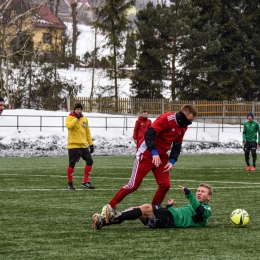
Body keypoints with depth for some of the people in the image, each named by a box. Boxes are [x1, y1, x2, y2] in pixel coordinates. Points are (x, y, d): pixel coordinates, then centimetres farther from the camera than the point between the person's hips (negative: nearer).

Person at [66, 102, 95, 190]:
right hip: (73, 145, -6)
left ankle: (85, 182, 11)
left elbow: (87, 132, 20)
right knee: (72, 164, -5)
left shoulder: (84, 119, 14)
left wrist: (91, 144, 16)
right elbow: (69, 126, -25)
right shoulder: (70, 118, -3)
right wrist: (76, 118, -21)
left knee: (89, 161, 2)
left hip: (83, 145, 6)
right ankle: (70, 184, 8)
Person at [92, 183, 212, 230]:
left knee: (147, 208, -29)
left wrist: (189, 193, -18)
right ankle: (102, 222, -28)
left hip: (173, 219, -8)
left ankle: (115, 217, -47)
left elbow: (199, 210, -11)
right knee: (134, 210, -10)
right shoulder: (190, 206, 40)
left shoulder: (206, 210, 13)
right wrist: (169, 207, 22)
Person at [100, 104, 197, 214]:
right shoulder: (166, 118, -21)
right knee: (134, 185, -6)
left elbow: (177, 146, 10)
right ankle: (110, 207, 5)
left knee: (165, 185, -3)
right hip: (147, 154, -8)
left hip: (161, 156, 8)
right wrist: (154, 153, -33)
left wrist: (172, 161, -5)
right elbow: (149, 134, -26)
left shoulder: (183, 127, 5)